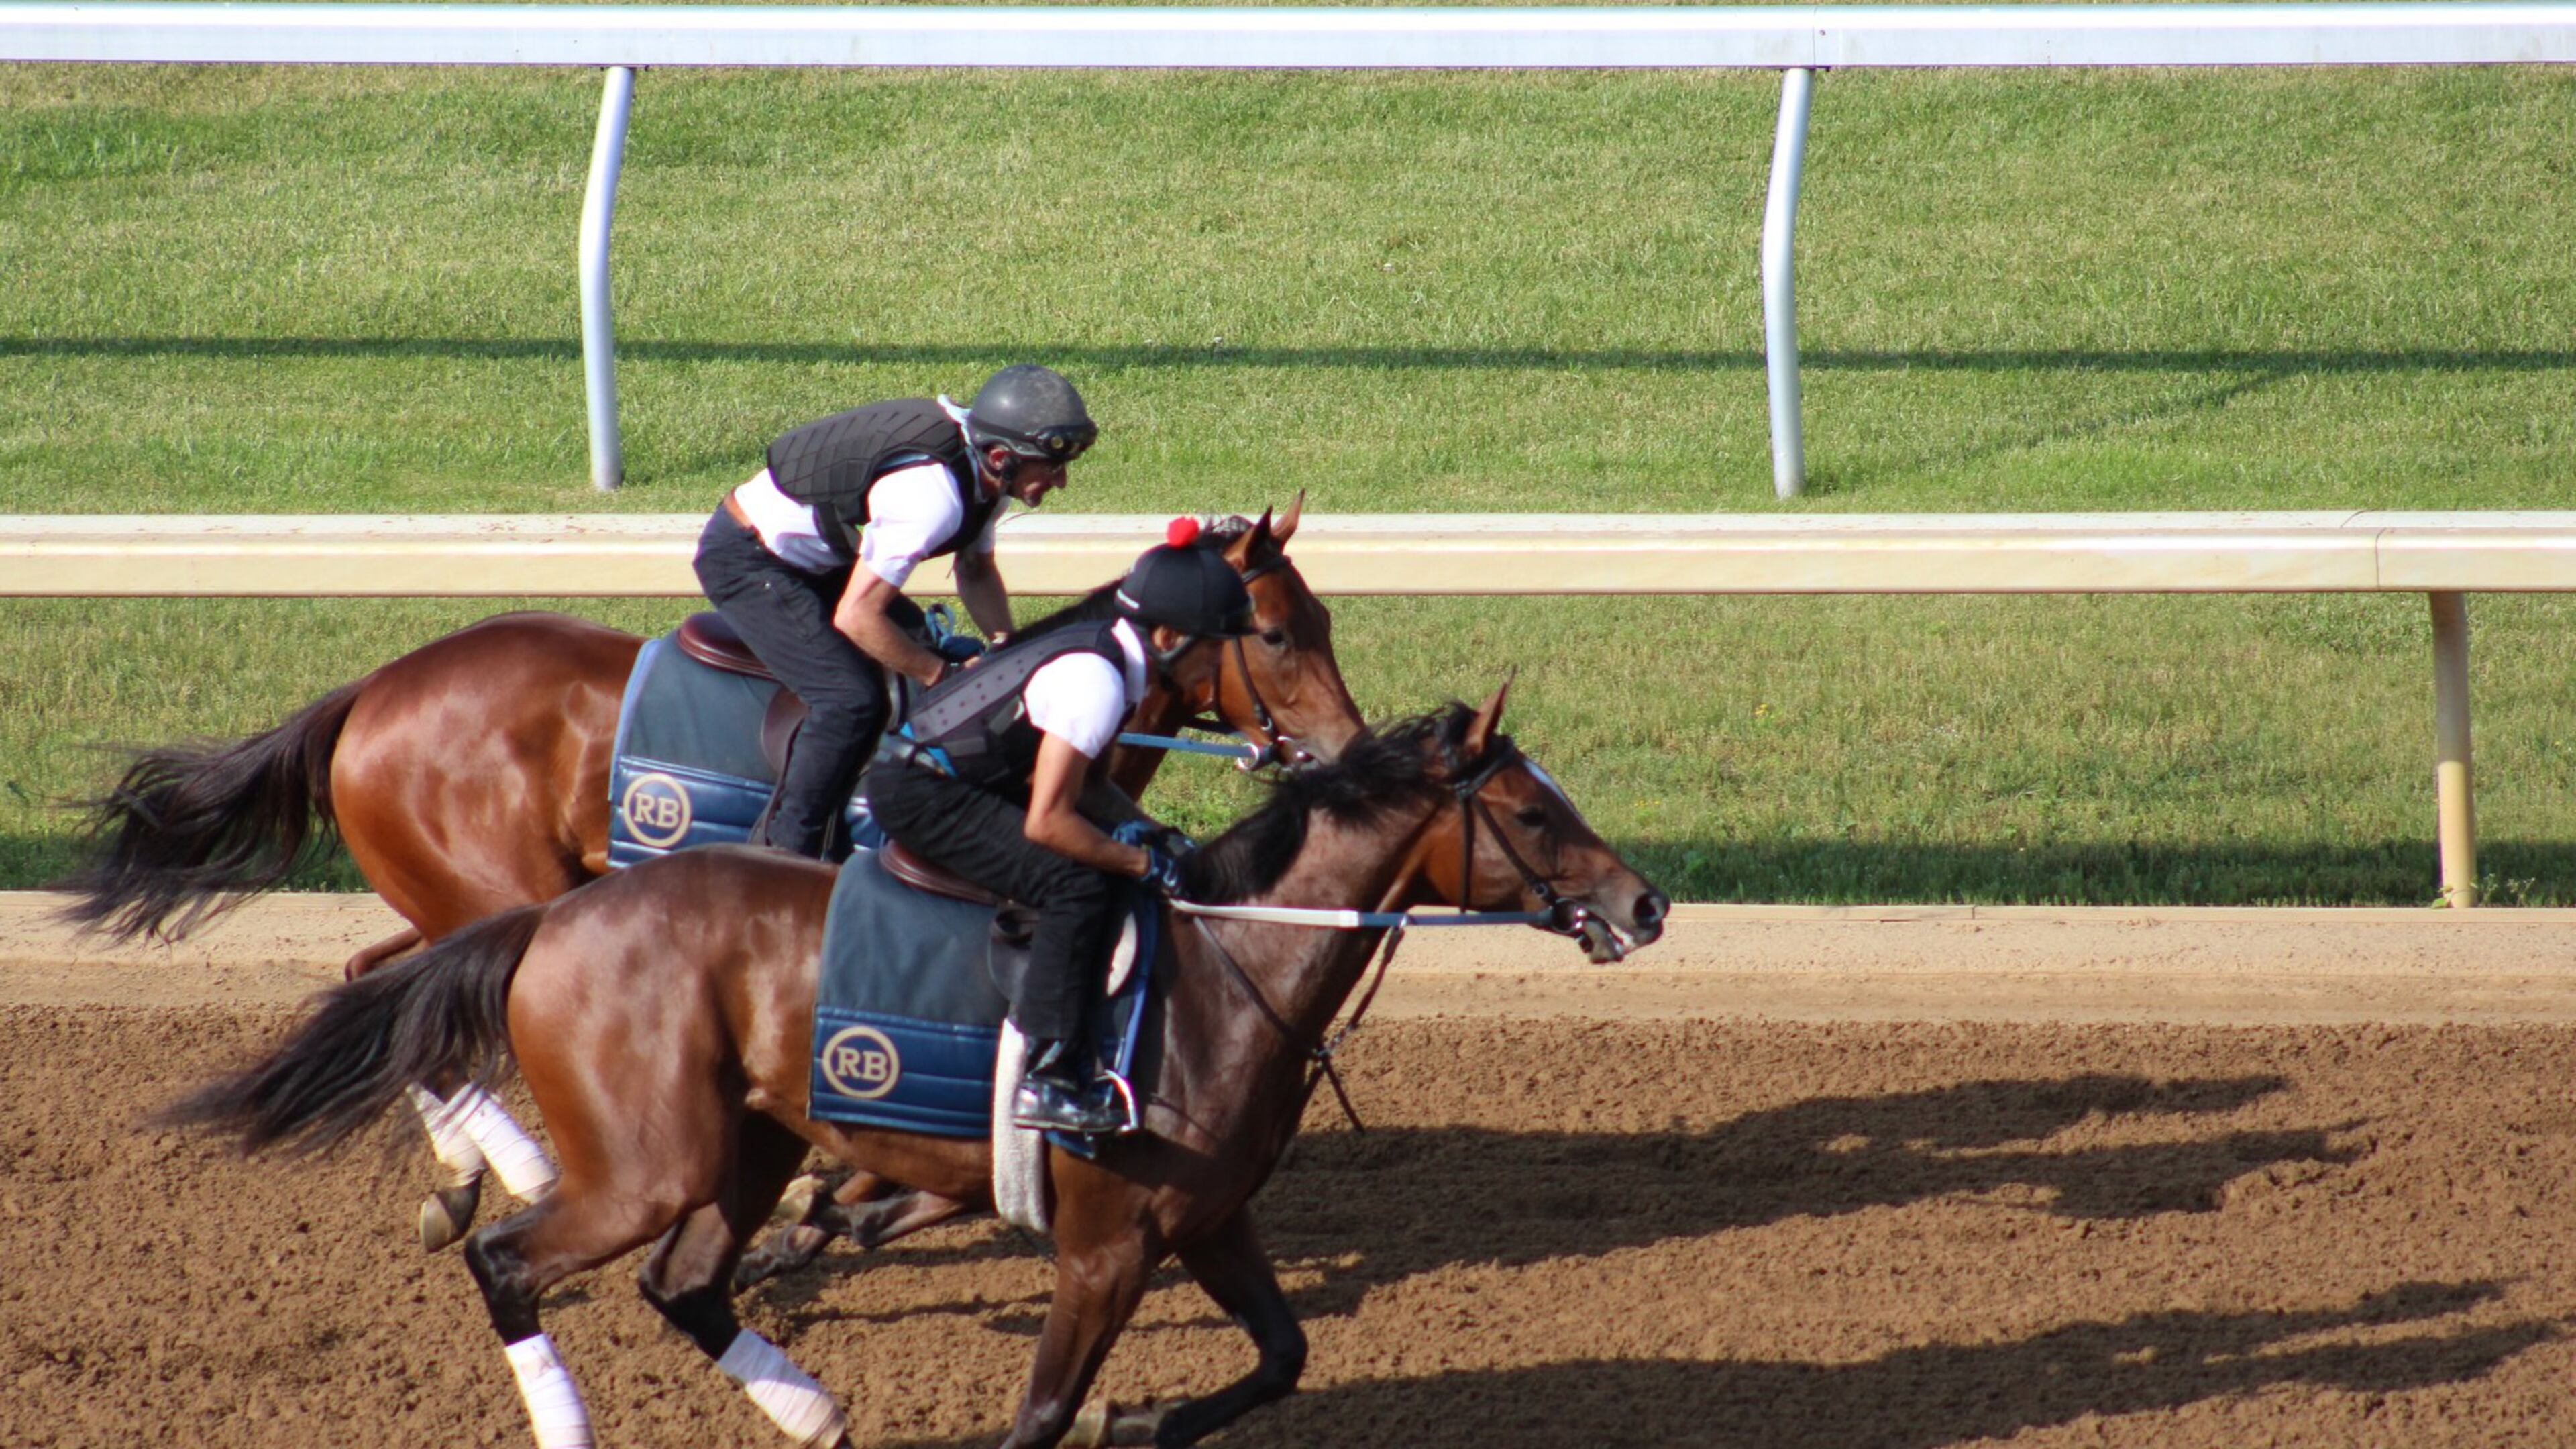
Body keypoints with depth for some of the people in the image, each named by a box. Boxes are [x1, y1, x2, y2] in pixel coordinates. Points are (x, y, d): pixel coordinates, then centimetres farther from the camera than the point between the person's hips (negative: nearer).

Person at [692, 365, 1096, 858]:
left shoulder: (983, 465, -4)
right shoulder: (933, 496, -33)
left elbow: (976, 570, 13)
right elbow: (855, 616, -30)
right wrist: (945, 676, -18)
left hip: (808, 553, 10)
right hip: (745, 559, -10)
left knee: (914, 638, 11)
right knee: (852, 697, -19)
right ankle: (787, 851, -9)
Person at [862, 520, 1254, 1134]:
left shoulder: (1106, 650, 5)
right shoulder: (1096, 681, -24)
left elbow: (1085, 778, 18)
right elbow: (1047, 822, -25)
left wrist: (1145, 831, 2)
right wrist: (1144, 863, -15)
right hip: (919, 795, -10)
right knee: (1080, 887, -21)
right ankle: (1044, 1078, -22)